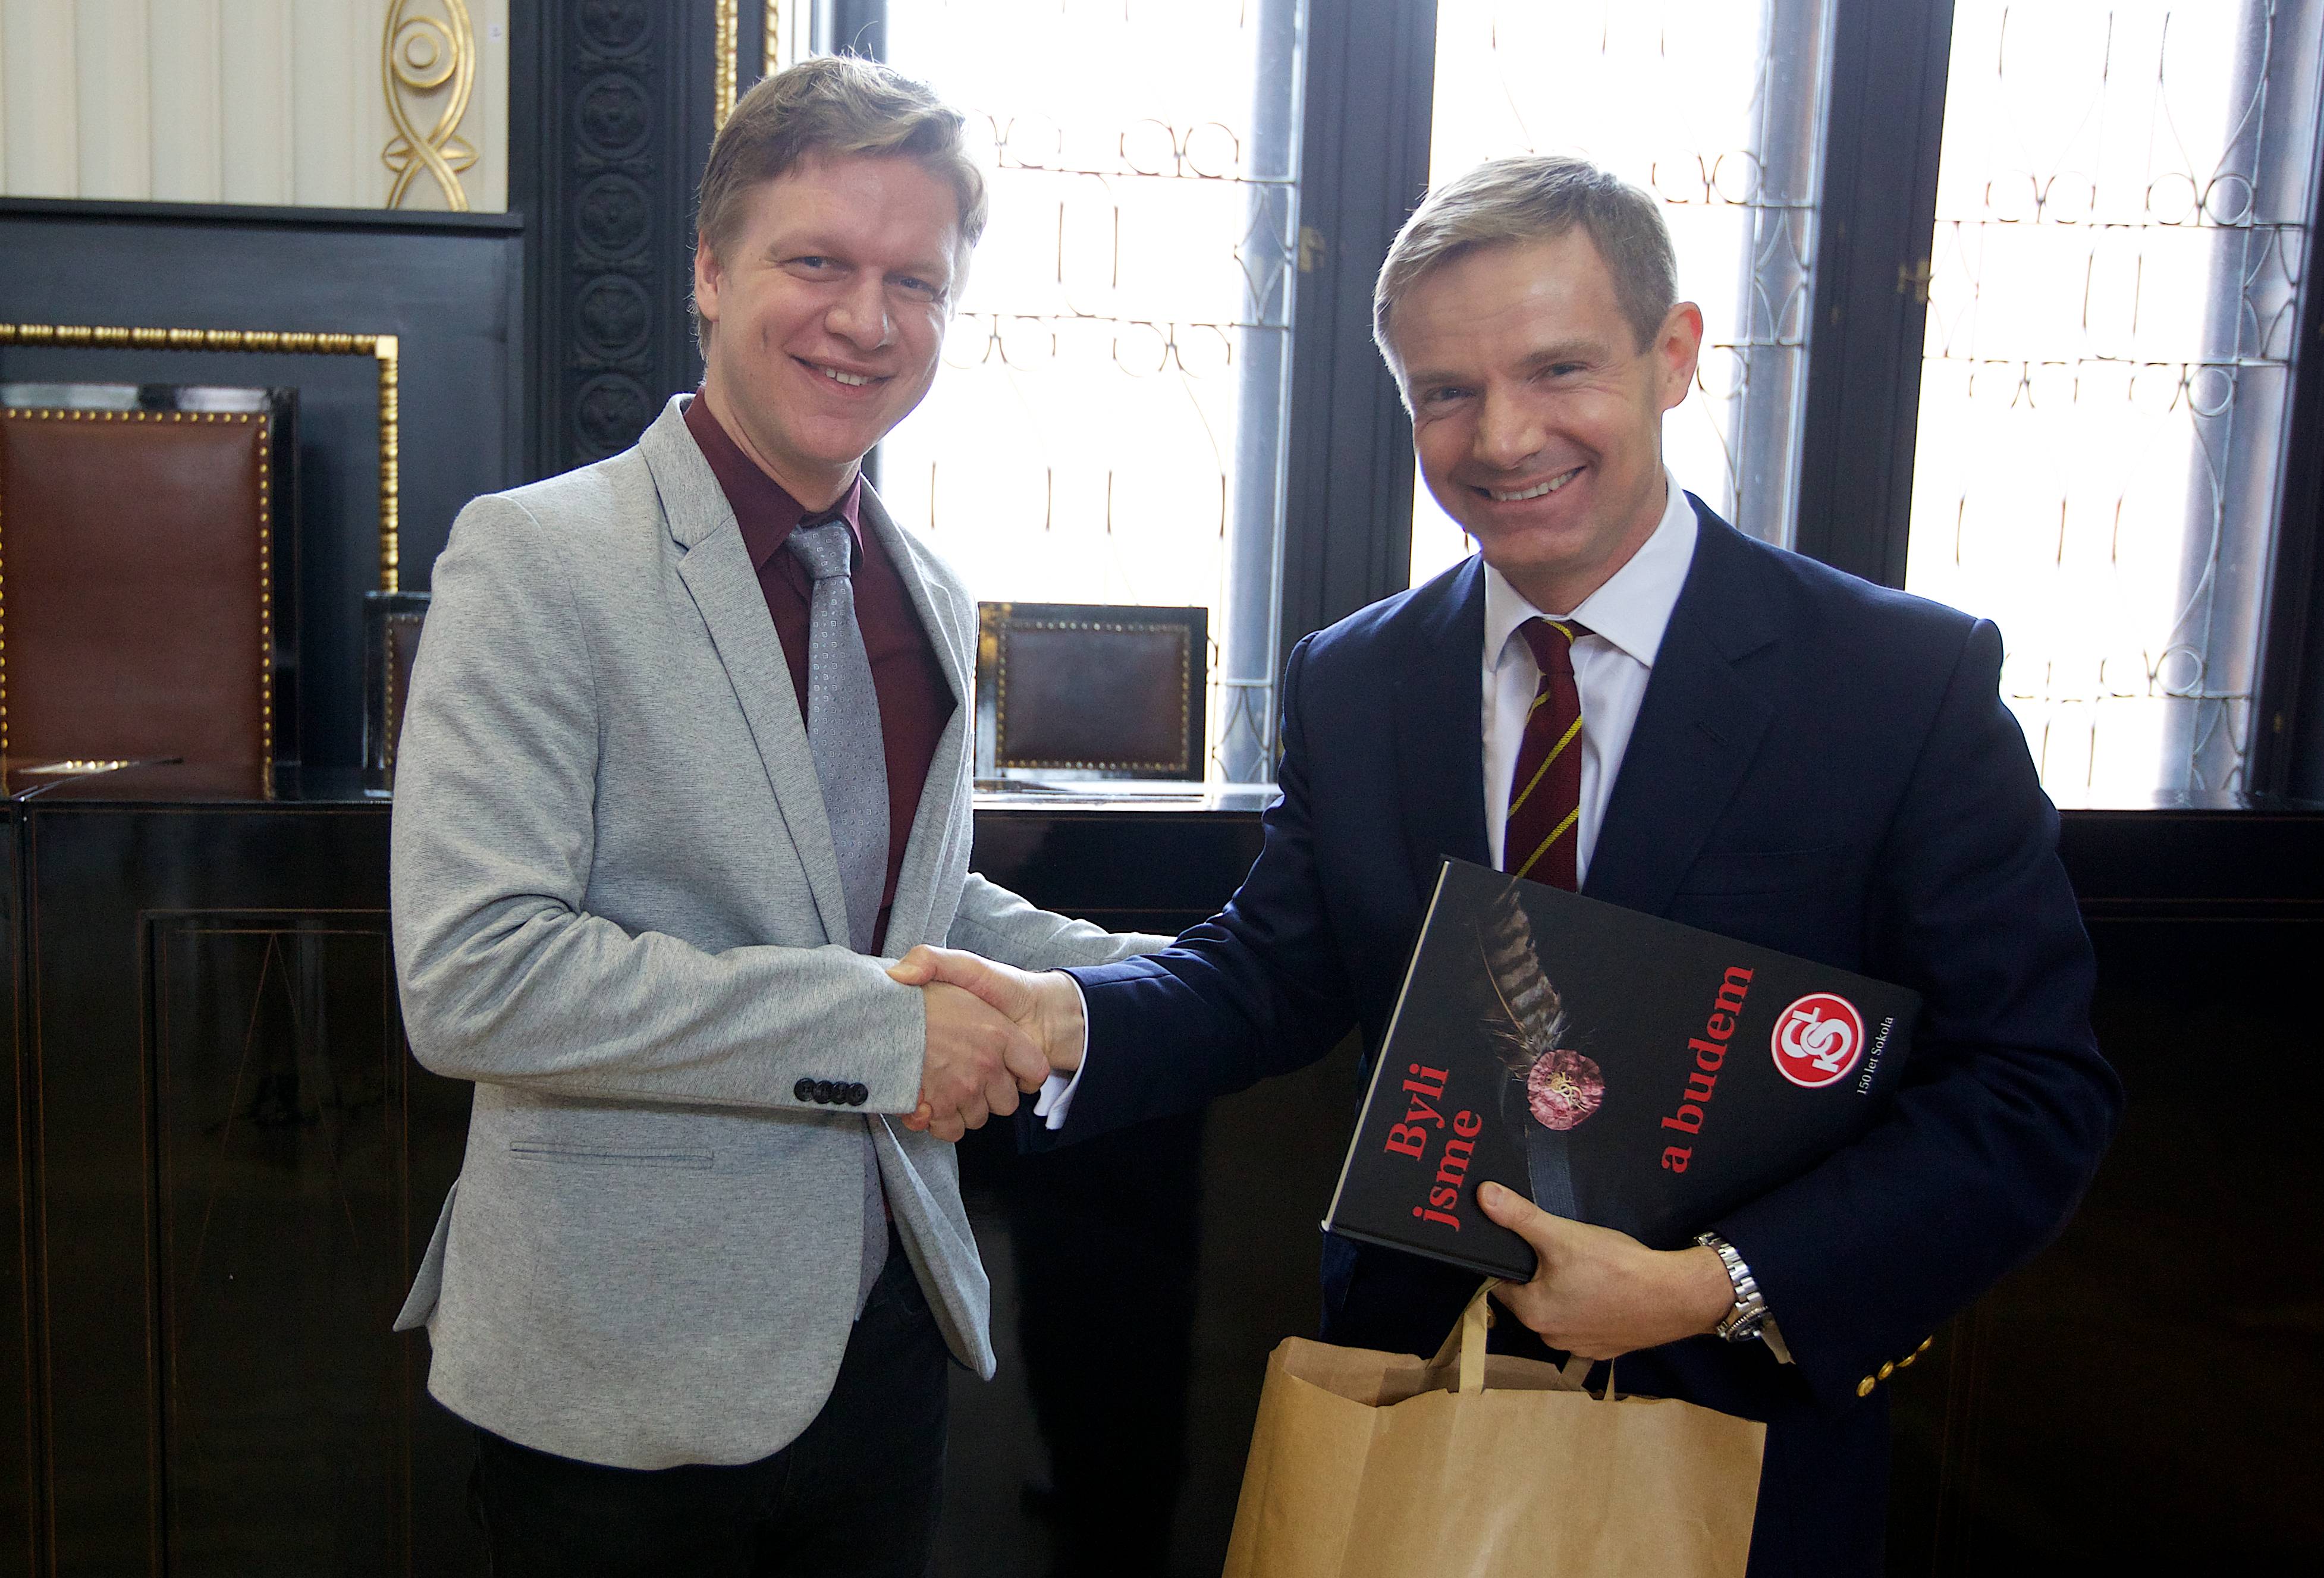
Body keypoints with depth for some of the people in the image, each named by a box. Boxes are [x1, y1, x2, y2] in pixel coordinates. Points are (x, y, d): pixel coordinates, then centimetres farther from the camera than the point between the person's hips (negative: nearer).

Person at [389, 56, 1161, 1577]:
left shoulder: (932, 596, 9)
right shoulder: (538, 560, -13)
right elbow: (472, 979, -22)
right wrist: (875, 1027, -21)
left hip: (883, 1334, 6)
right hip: (630, 1383, -6)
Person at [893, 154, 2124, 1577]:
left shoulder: (1913, 683, -13)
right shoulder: (1349, 685, -1)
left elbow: (2039, 1090, -13)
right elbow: (1272, 971, 3)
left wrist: (1724, 1288, -22)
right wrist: (1074, 1018, -17)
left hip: (1746, 1430, -2)